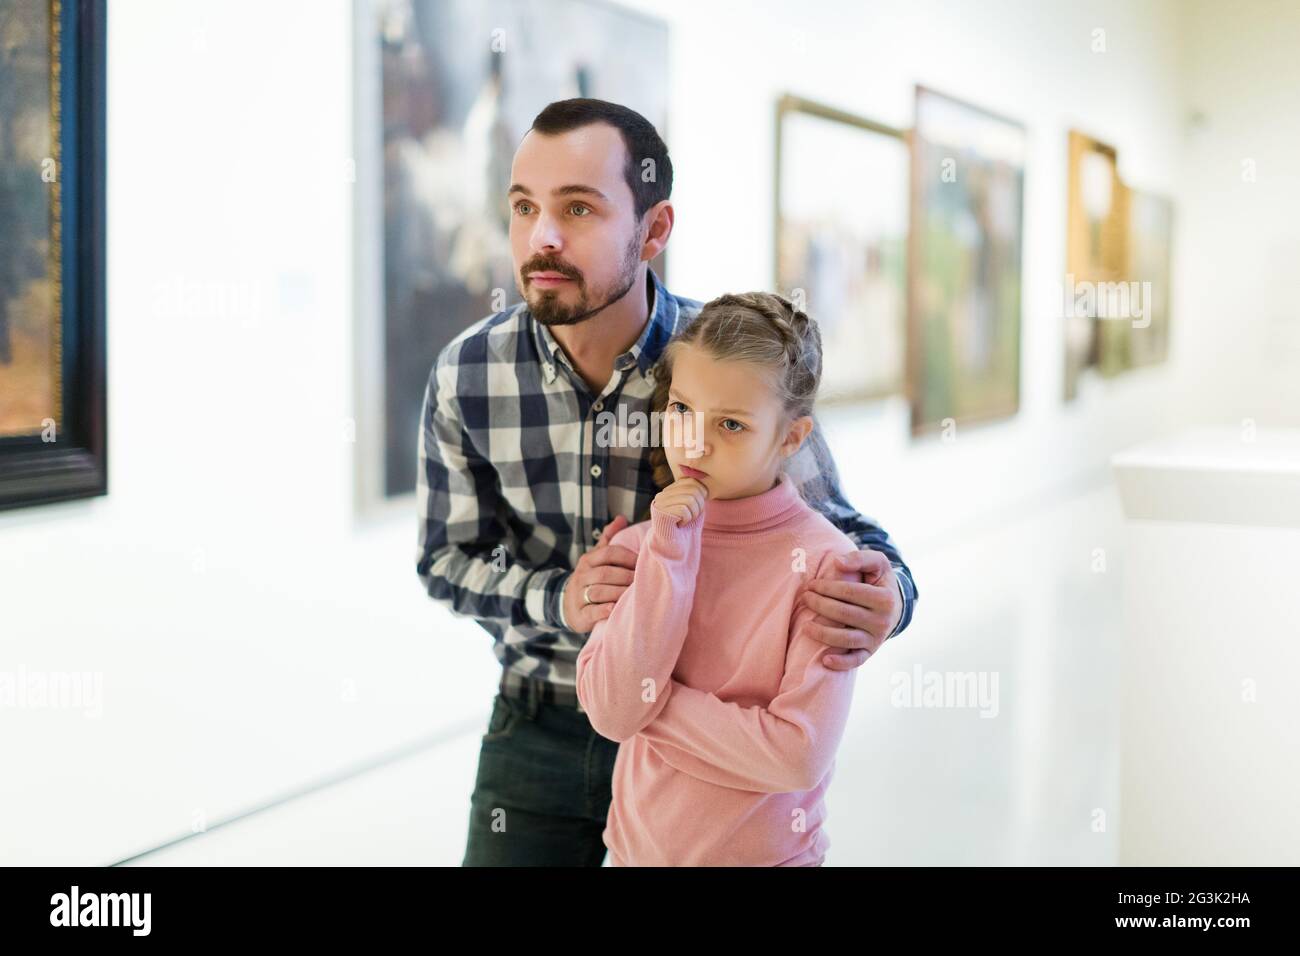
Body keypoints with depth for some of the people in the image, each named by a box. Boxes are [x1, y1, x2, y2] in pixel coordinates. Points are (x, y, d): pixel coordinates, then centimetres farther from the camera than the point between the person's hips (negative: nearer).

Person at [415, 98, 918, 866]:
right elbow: (448, 558, -1)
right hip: (539, 734, 2)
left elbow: (830, 522, -7)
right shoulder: (466, 377, -11)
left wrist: (889, 591, -30)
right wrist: (557, 601, -22)